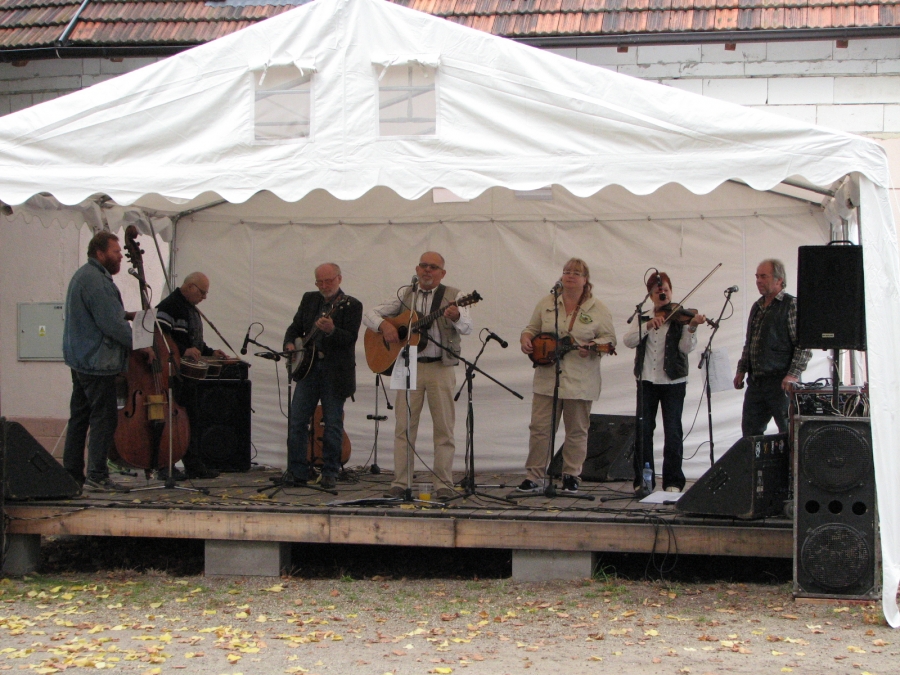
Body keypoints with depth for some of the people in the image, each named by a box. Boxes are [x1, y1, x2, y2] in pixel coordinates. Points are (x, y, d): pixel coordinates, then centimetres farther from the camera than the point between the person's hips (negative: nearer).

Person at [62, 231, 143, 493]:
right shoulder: (96, 281, -19)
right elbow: (111, 324, -23)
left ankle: (72, 473, 18)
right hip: (97, 361, -11)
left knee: (80, 417, 13)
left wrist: (126, 314, 9)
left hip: (81, 360, 11)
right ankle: (97, 476, -6)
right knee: (104, 417, -7)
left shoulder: (84, 275, 16)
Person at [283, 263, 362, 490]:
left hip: (336, 371, -4)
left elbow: (351, 338, -14)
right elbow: (295, 327, 19)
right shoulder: (309, 299, 13)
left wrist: (331, 330, -32)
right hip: (308, 367, 4)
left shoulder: (351, 305, -4)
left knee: (333, 423, 1)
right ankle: (297, 472, 8)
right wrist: (290, 343, -1)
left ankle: (329, 473, 11)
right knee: (297, 420, 1)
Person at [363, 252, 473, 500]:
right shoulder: (405, 296, 11)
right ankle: (400, 482, 6)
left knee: (444, 427, -1)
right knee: (404, 426, 2)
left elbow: (467, 327, -13)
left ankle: (443, 484, 5)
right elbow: (371, 314, 11)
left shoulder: (452, 296, 2)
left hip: (441, 368, -2)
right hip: (409, 366, 2)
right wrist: (384, 325, -10)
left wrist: (456, 316, -36)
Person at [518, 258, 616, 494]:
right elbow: (533, 328, 17)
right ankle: (536, 476, 5)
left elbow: (609, 338, 0)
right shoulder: (546, 304, 9)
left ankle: (571, 475, 17)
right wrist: (526, 337, -5)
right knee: (540, 426, -1)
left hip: (580, 381, -2)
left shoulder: (598, 309, 1)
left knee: (577, 430, 6)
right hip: (547, 378, 2)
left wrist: (592, 347, -18)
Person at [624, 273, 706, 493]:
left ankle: (673, 482, 5)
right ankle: (643, 480, 10)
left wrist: (691, 328, -30)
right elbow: (628, 341, -6)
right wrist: (648, 325, -19)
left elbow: (686, 347, -12)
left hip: (673, 381, -3)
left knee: (672, 432, -3)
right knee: (643, 430, 2)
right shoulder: (643, 318, 10)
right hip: (646, 381, 3)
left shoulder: (679, 318, 1)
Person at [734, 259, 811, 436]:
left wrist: (793, 374, -20)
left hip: (781, 382, -7)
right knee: (750, 432, 8)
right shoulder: (757, 307, 17)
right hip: (755, 382, 7)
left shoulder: (791, 305, -6)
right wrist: (741, 370, 18)